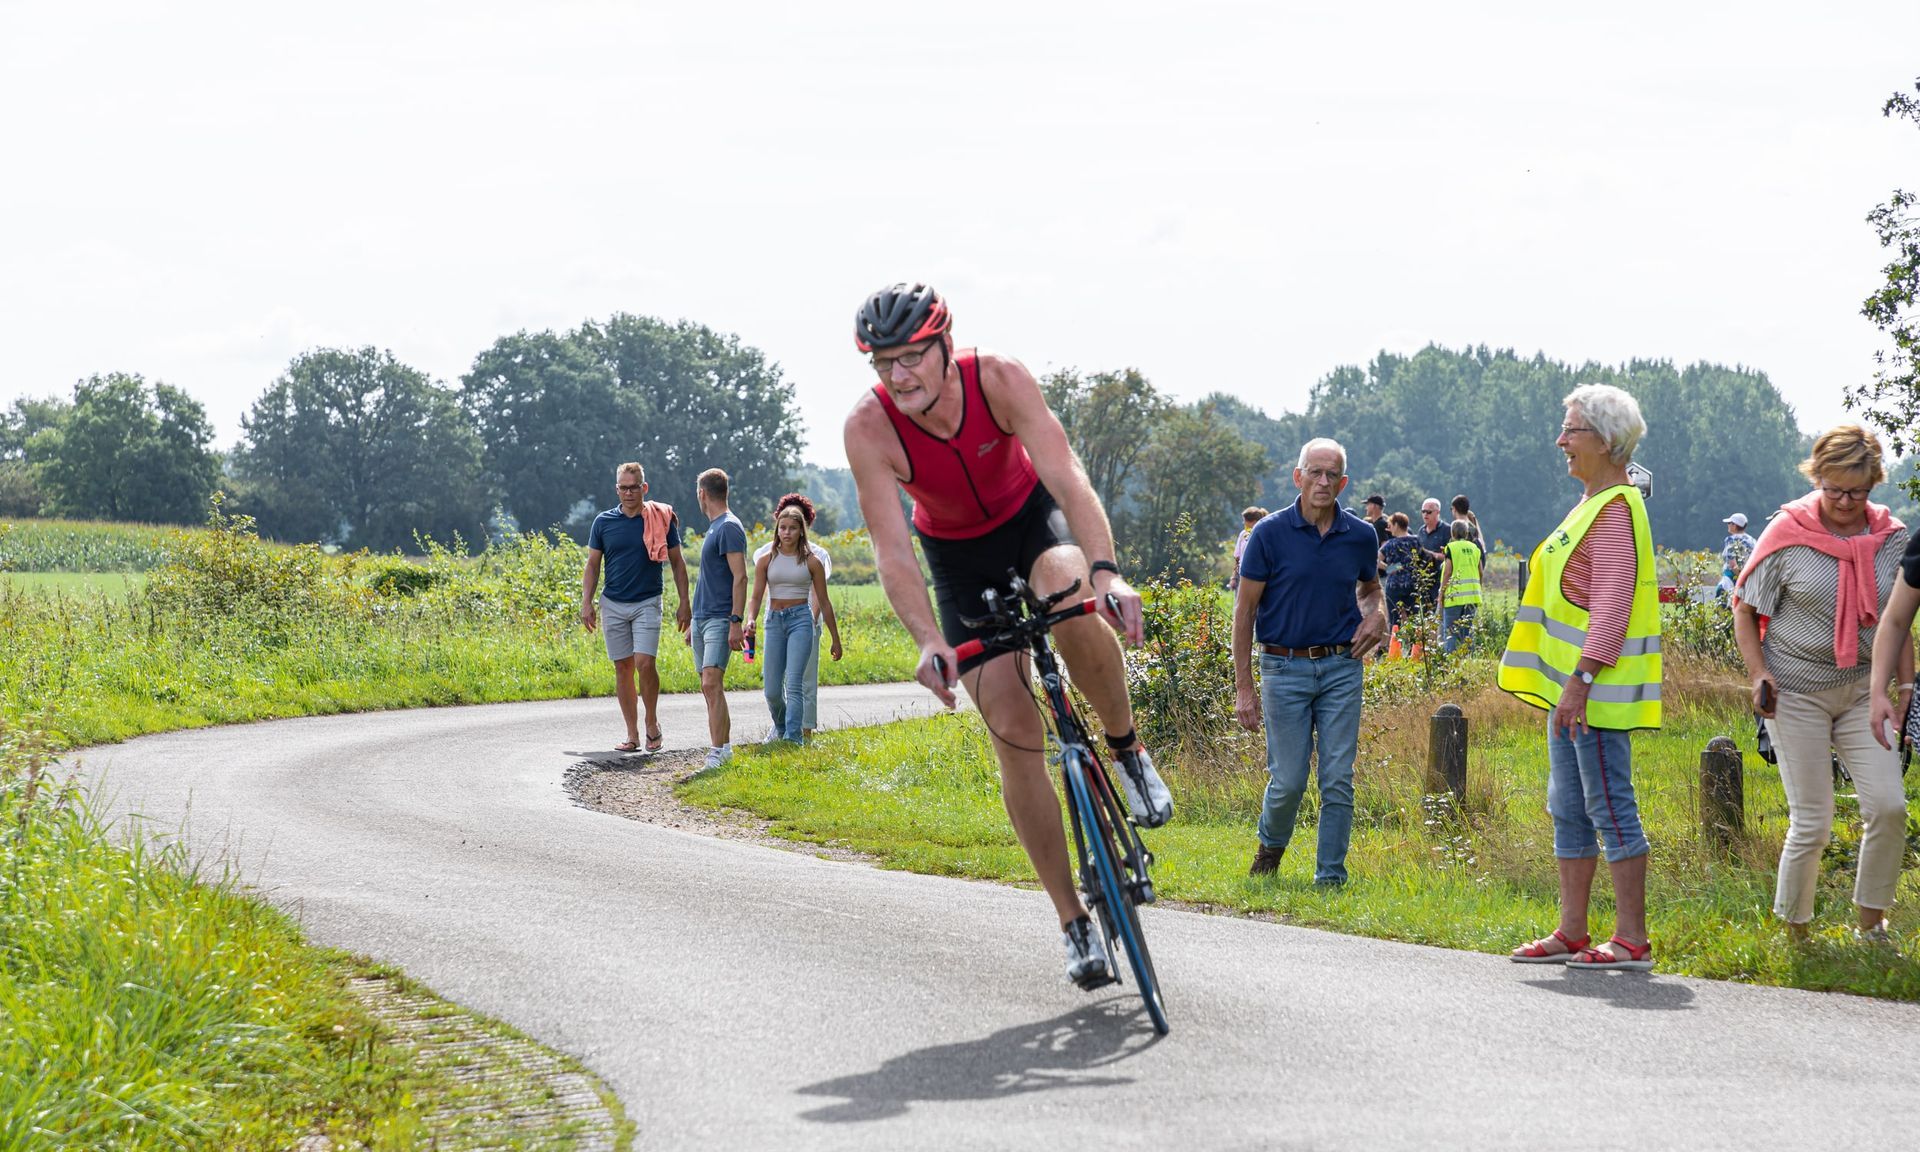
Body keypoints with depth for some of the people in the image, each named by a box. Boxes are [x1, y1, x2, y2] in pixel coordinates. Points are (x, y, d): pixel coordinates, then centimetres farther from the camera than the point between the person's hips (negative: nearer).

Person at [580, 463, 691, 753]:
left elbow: (677, 563, 5)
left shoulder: (661, 520, -1)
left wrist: (684, 604, 1)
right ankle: (632, 735, 9)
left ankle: (652, 724, 3)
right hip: (613, 605, 3)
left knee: (645, 663, -16)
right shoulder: (604, 522, 4)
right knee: (623, 669, 4)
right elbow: (593, 565, 9)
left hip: (647, 603, -2)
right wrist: (586, 603, 0)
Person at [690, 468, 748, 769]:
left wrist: (736, 622, -22)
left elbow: (740, 577, -16)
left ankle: (721, 751, -21)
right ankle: (720, 748, 10)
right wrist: (694, 622, 25)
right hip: (702, 618, 10)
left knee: (712, 684, -18)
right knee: (709, 687, 8)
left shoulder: (729, 527, -10)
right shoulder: (713, 527, 19)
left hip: (719, 620, -10)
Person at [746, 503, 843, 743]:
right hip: (774, 621, 2)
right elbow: (756, 597, 2)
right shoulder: (766, 560, 6)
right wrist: (750, 620, -19)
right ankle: (780, 727, 31)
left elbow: (823, 602, 8)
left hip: (801, 619, -2)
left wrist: (835, 640, 10)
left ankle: (792, 736, -21)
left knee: (794, 683, -18)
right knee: (772, 690, 3)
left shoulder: (811, 562, 3)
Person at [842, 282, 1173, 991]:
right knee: (1012, 728, -9)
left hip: (1033, 515, -1)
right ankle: (1074, 921, -1)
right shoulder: (869, 427, -28)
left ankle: (1127, 748, -10)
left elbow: (1067, 476, -38)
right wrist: (927, 640, -47)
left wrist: (1105, 570, -54)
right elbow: (891, 551, -31)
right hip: (960, 557, 1)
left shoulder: (999, 379, -30)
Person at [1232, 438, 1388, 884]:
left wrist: (1376, 615, -2)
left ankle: (1331, 876, 8)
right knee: (1289, 779, 0)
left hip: (1342, 668, 2)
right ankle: (1271, 843, 30)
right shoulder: (1270, 533, -6)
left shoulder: (1361, 536, 3)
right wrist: (1244, 688, -6)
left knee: (1338, 779, -1)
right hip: (1285, 668, -2)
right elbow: (1245, 610, -3)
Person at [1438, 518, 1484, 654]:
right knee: (1468, 630, 10)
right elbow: (1480, 572, 12)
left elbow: (1448, 572, -9)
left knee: (1450, 632, -2)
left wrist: (1441, 593, -3)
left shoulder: (1451, 547, -5)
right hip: (1472, 595, 5)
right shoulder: (1474, 547, 9)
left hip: (1455, 595, -5)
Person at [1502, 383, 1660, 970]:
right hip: (1569, 683, 11)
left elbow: (1612, 605, -22)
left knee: (1610, 807, -6)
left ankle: (1632, 939, -3)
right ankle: (1571, 933, 18)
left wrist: (1580, 679, -28)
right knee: (1569, 809, 13)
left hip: (1597, 687, -11)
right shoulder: (1591, 504, 16)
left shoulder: (1616, 509, -15)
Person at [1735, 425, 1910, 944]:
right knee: (1812, 823, -4)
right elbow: (1744, 607, 2)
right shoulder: (1788, 534, -6)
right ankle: (1794, 933, 13)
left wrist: (1906, 687, 7)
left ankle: (1871, 923, 6)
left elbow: (1897, 622, 12)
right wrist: (1758, 672, -10)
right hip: (1797, 691, -3)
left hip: (1862, 690, 3)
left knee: (1888, 806, -11)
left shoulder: (1892, 539, 2)